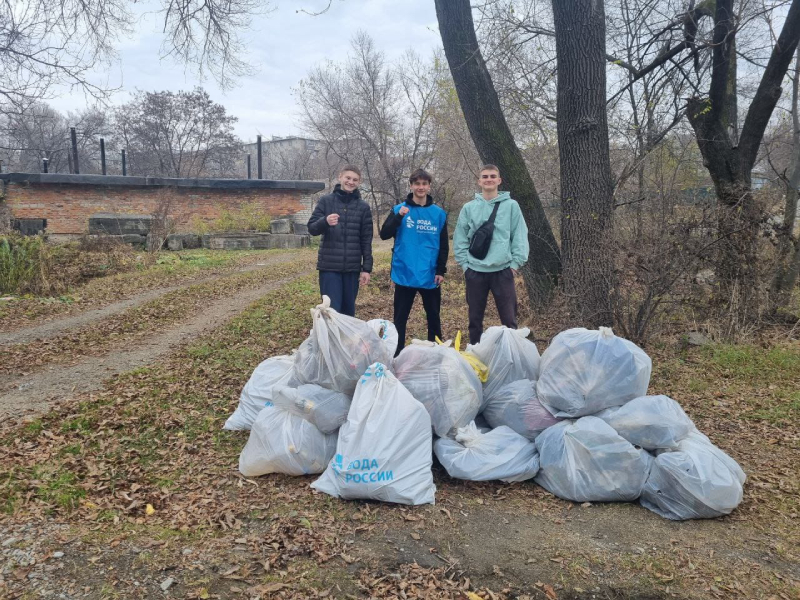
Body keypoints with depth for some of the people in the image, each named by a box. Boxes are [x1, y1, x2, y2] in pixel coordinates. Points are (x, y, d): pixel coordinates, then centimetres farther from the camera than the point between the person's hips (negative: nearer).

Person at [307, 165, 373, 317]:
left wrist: (367, 268, 1)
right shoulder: (326, 201, 3)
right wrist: (325, 221, -23)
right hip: (329, 266, -2)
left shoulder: (363, 207, 6)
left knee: (348, 310, 9)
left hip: (352, 267, 2)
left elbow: (366, 239, 6)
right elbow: (311, 228, -1)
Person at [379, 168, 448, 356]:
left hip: (430, 276, 2)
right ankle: (397, 355, 13)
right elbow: (384, 234, -7)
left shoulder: (439, 213, 5)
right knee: (400, 319, 4)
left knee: (434, 318, 10)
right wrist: (399, 217, -20)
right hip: (405, 275, -1)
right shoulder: (399, 209, 2)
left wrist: (441, 270, 0)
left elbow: (443, 245, 7)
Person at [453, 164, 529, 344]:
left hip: (503, 270, -1)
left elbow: (520, 236, 0)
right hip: (475, 271, 2)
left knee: (509, 319, 1)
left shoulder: (511, 205, 1)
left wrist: (516, 262, -5)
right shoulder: (469, 207, 4)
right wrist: (464, 263, 0)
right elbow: (460, 238, 6)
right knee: (475, 319, 12)